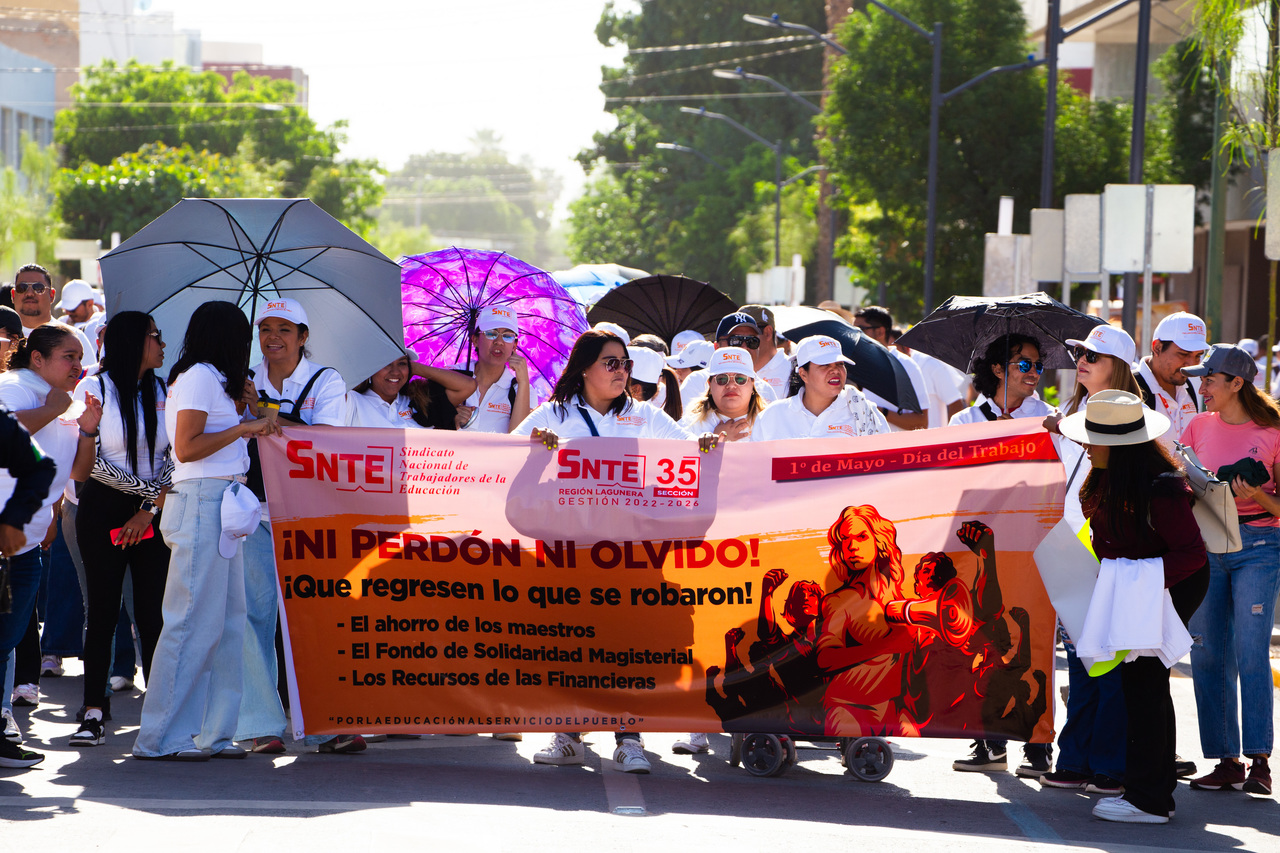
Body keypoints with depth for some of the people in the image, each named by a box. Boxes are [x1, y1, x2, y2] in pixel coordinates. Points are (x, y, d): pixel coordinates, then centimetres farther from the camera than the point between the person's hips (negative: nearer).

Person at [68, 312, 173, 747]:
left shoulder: (164, 393, 10)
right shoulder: (93, 388, -1)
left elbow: (176, 458, 5)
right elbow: (90, 460, -7)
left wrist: (151, 509, -6)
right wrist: (147, 491, -7)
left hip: (154, 515, 3)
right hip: (104, 511, -3)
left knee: (154, 612, -3)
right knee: (103, 610, -3)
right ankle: (93, 714, 1)